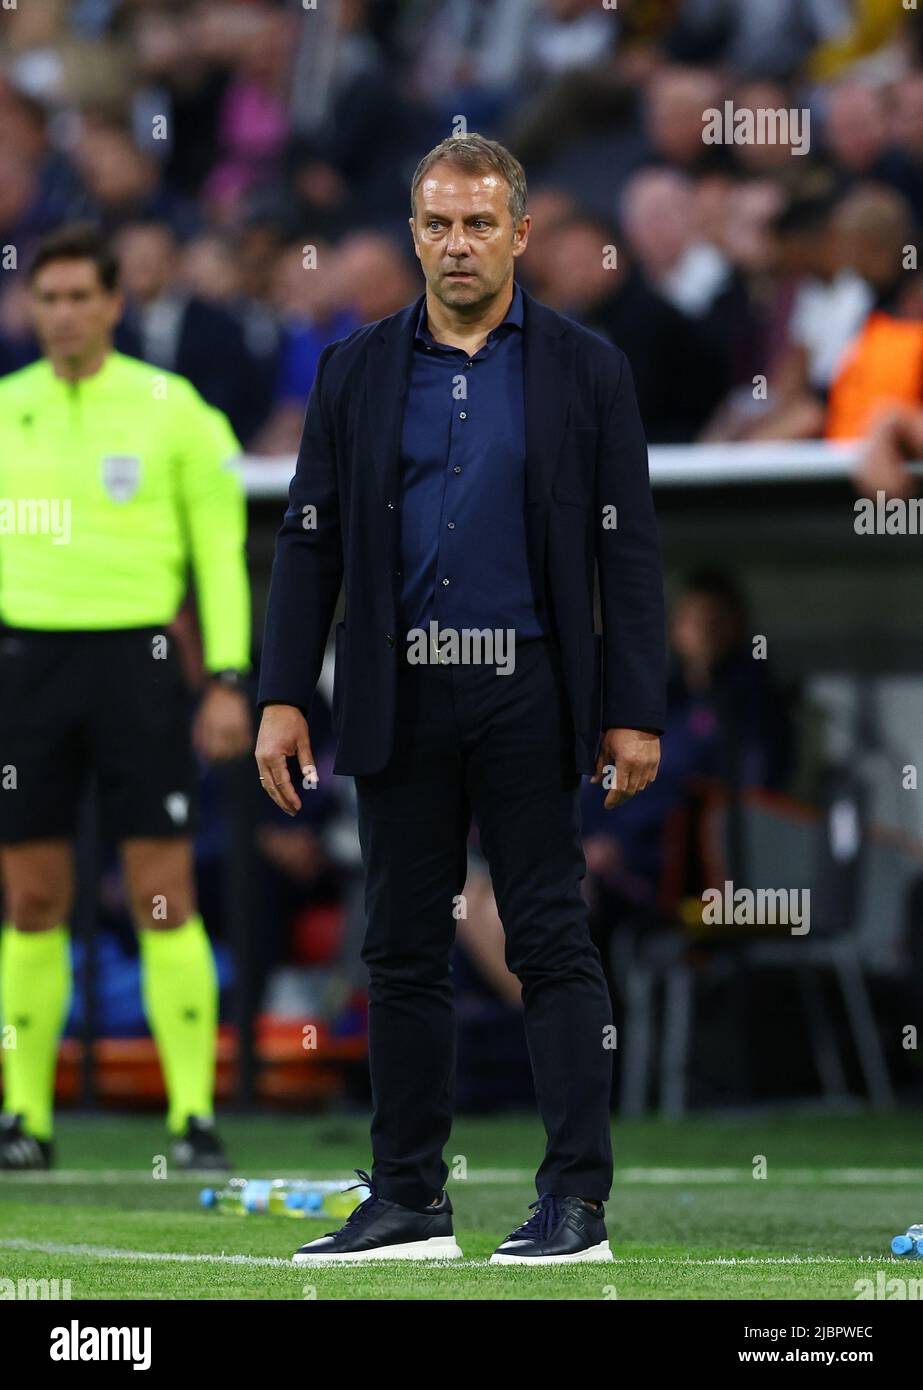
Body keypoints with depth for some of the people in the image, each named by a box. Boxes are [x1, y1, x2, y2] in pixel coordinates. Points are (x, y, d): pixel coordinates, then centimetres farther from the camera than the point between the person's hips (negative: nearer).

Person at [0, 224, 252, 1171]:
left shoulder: (172, 409, 1)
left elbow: (219, 549, 3)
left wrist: (228, 680, -4)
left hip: (136, 657, -2)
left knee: (165, 896, -6)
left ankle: (194, 1116, -4)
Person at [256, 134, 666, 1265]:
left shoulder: (585, 372, 3)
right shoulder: (354, 373, 9)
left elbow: (628, 548, 1)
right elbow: (309, 542, 8)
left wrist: (634, 712, -5)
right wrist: (283, 696, 0)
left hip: (528, 694, -3)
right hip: (400, 696, 3)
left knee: (552, 940, -5)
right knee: (403, 950, 6)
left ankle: (576, 1202, -4)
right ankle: (407, 1202, 12)